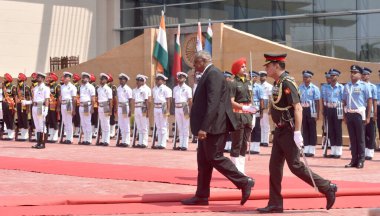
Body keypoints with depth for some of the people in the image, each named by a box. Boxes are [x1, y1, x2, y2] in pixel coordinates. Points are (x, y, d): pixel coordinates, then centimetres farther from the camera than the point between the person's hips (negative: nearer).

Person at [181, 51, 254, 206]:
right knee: (203, 160, 10)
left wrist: (203, 127, -26)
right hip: (207, 126, 10)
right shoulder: (208, 74, 16)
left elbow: (213, 103, -23)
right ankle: (202, 196, 14)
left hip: (213, 126, -10)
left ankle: (244, 182, -2)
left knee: (215, 158, -7)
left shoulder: (213, 75, -15)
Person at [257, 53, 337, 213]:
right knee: (274, 166, 6)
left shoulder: (287, 83, -18)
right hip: (280, 130, 9)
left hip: (289, 132, -9)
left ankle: (328, 188, 6)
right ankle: (275, 204, 10)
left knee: (295, 165, -5)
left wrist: (297, 132, -28)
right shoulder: (277, 83, 10)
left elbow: (298, 108, -23)